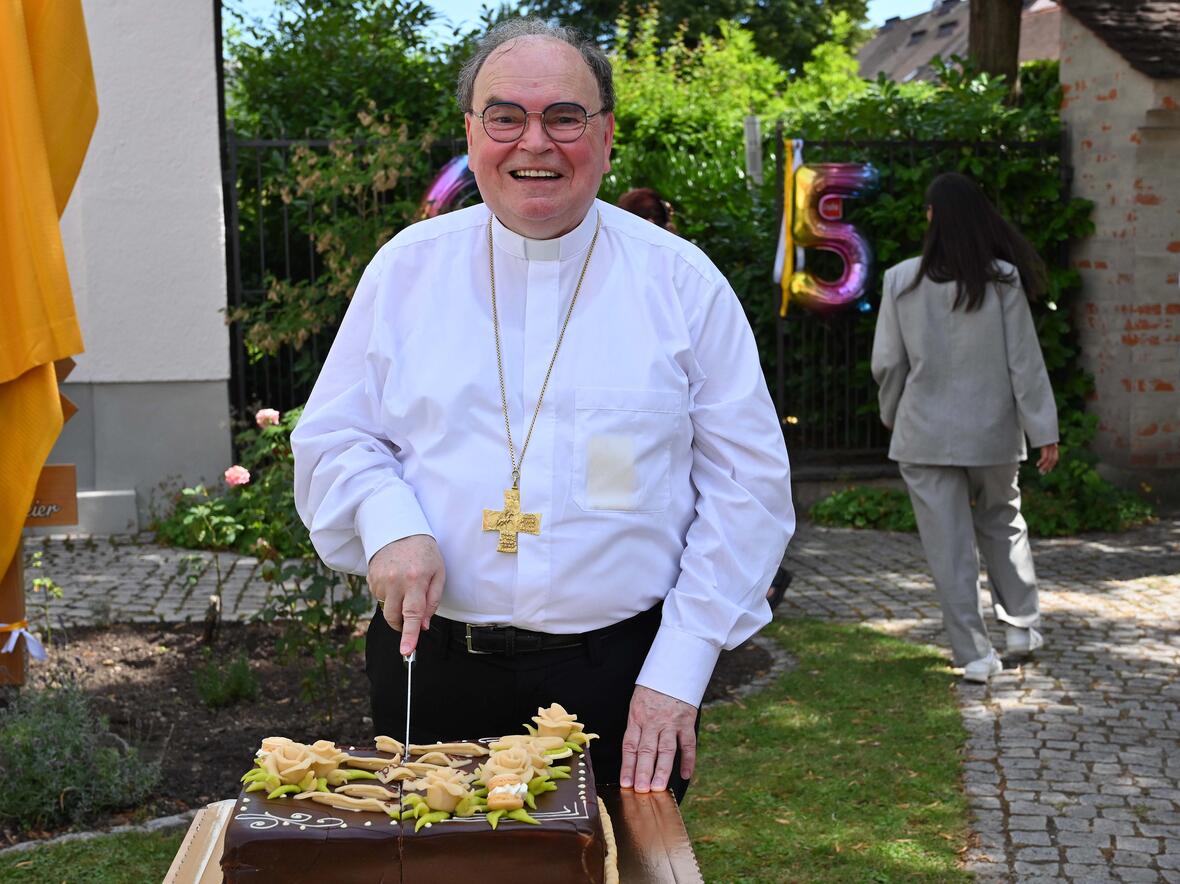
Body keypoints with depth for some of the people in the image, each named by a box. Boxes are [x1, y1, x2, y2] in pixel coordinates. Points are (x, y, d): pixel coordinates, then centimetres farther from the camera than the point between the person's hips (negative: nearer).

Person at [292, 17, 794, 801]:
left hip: (622, 674, -1)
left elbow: (746, 488, -1)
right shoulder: (407, 268, 4)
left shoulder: (682, 282, -1)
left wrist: (677, 675, -7)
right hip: (432, 668, 2)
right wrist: (389, 523, -13)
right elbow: (333, 441, 10)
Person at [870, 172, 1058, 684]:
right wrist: (1044, 431, 0)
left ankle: (974, 653, 5)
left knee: (949, 544, 3)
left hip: (926, 434, -1)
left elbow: (887, 363, -1)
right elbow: (1025, 362, -6)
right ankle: (1022, 625, 27)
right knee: (1002, 522, 22)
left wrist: (893, 416, 16)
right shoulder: (1003, 280, -7)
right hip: (993, 431, 1)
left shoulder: (902, 281, -7)